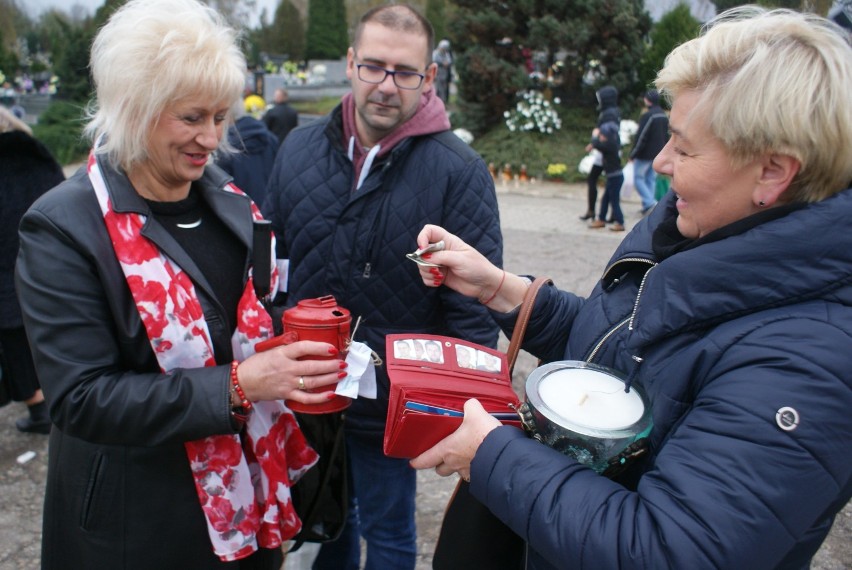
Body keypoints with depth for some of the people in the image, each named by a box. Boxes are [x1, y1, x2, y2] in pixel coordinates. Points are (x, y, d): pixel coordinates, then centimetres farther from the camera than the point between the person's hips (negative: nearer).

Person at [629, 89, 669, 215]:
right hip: (658, 155, 8)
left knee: (638, 178, 1)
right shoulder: (664, 116, 10)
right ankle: (648, 206, 13)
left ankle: (650, 203, -13)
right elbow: (666, 136, 16)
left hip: (645, 154, -8)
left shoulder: (647, 116, -18)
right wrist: (662, 152, 21)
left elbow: (641, 138, -19)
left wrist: (633, 154, -11)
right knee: (651, 179, 13)